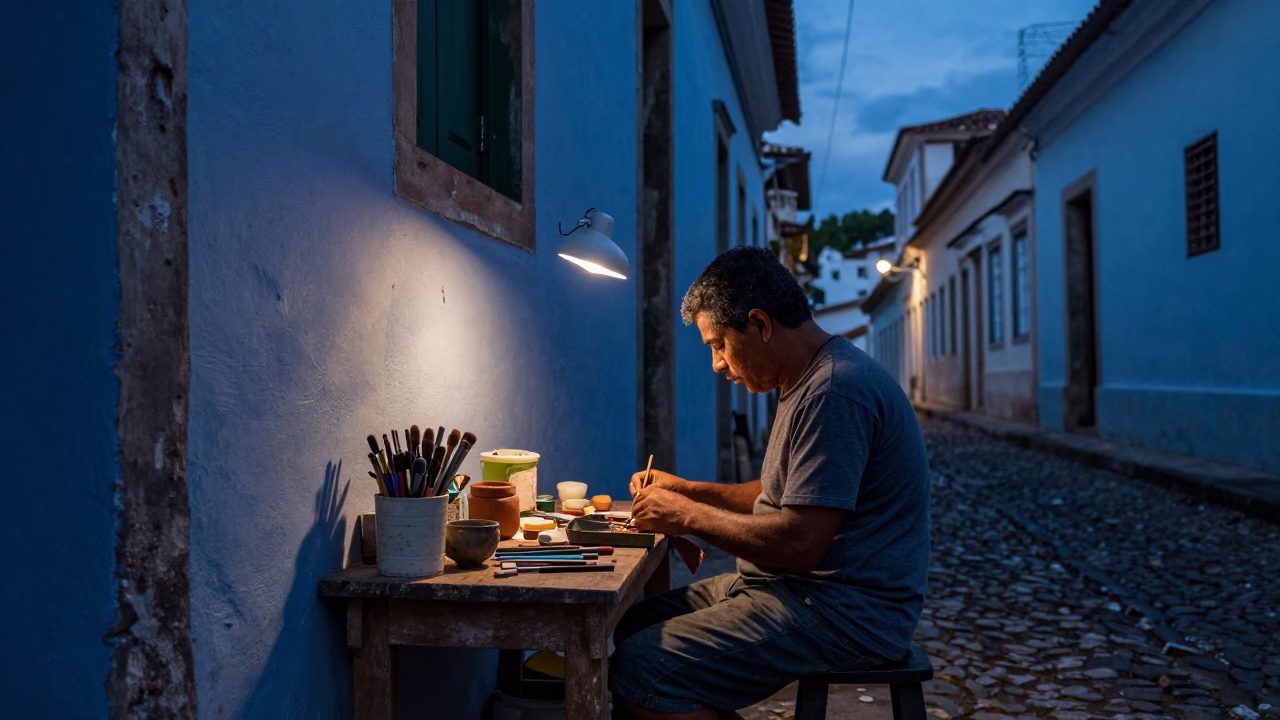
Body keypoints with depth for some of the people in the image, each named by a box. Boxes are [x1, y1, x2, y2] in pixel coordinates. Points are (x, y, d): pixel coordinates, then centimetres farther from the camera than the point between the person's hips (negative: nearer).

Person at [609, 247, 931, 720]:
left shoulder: (834, 392, -21)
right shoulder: (813, 380, 14)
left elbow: (799, 543, -26)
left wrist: (688, 516, -13)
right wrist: (688, 490, 13)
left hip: (846, 611, -11)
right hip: (799, 588, 11)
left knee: (639, 675, -21)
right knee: (633, 626, 10)